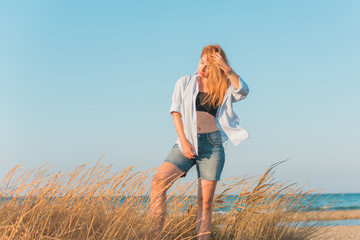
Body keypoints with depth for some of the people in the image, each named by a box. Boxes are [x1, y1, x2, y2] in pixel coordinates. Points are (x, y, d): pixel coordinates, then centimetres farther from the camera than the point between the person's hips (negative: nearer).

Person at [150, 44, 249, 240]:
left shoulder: (224, 89, 12)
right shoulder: (184, 83, 12)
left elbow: (243, 91, -7)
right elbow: (176, 112, 5)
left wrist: (226, 68, -14)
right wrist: (183, 141, -7)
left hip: (213, 144, 1)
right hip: (187, 143, 0)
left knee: (205, 202, -2)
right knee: (158, 180, -24)